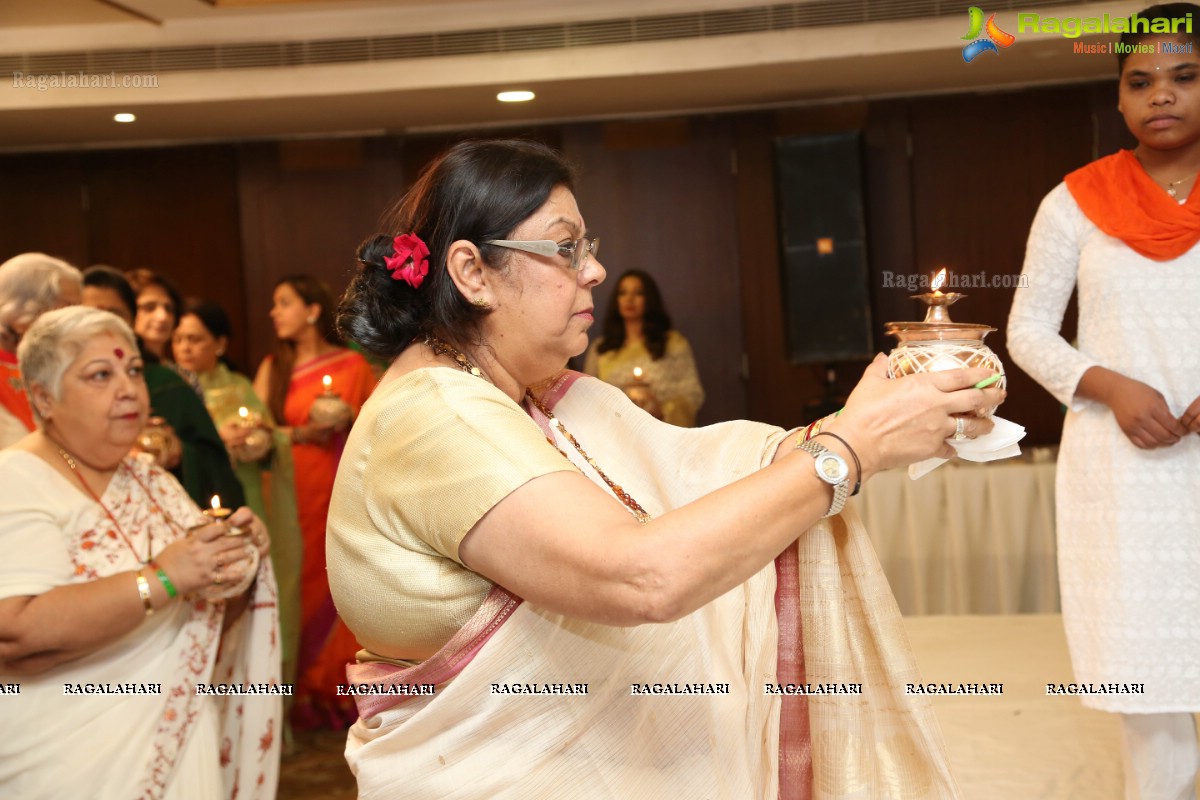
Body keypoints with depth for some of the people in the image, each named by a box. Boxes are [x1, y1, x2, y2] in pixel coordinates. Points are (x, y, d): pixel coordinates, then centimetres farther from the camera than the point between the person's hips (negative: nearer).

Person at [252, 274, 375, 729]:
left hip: (342, 491, -1)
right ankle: (303, 690, 4)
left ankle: (341, 686, 7)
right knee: (300, 580, -3)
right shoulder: (273, 367, 9)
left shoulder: (353, 365, 5)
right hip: (292, 491, 1)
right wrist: (300, 433, -14)